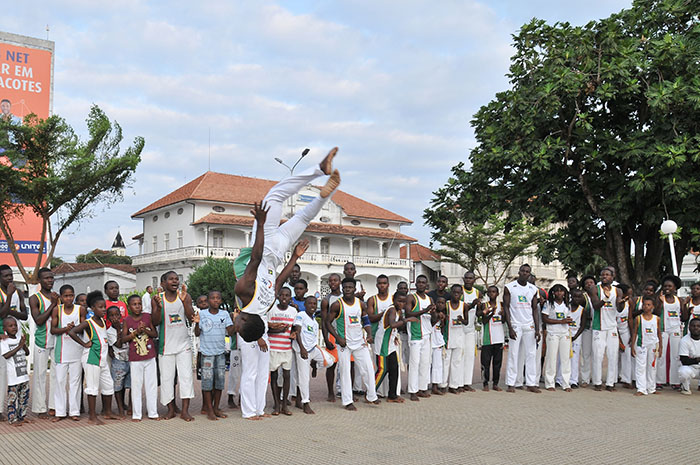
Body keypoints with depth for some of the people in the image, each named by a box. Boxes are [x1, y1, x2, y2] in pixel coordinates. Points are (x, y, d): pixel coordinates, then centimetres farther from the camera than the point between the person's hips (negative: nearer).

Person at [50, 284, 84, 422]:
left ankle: (74, 411, 12)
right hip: (62, 350, 0)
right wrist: (65, 329, -18)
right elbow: (53, 329, -1)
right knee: (60, 380, 3)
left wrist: (75, 328, -17)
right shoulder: (57, 310, 1)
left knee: (75, 380, 5)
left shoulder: (80, 310, 1)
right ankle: (60, 412, 12)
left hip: (77, 348, 0)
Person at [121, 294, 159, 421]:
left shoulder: (148, 317, 2)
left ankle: (153, 412, 14)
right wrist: (136, 332, -15)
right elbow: (123, 338, -3)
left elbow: (155, 334, 3)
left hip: (150, 357, 1)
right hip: (135, 359, -1)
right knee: (136, 385, 2)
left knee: (152, 385, 5)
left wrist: (146, 330, -15)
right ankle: (136, 414, 12)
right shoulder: (127, 320, 0)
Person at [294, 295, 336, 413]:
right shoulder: (300, 316, -6)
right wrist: (302, 348, -27)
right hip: (302, 350, -7)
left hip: (313, 348, 7)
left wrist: (315, 360, 21)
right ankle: (305, 403, 5)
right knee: (304, 378, -4)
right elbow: (297, 332, -15)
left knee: (329, 361, -10)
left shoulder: (315, 321, 16)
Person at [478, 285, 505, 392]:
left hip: (499, 337, 3)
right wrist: (491, 313, -23)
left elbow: (503, 321, 9)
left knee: (497, 361, 7)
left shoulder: (501, 304, 8)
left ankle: (495, 384, 14)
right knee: (486, 361, -2)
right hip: (487, 337, -3)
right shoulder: (484, 305, -2)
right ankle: (485, 383, 6)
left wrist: (503, 314, -10)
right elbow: (484, 321, -10)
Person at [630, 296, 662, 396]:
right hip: (641, 345, -2)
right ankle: (641, 389, -1)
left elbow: (659, 333, 9)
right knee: (640, 367, -4)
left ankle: (651, 388, 19)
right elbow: (634, 333, 1)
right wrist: (632, 347, -3)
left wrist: (660, 347, 7)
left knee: (652, 367, 9)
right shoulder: (638, 318, -2)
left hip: (653, 345, 2)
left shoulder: (657, 319, 2)